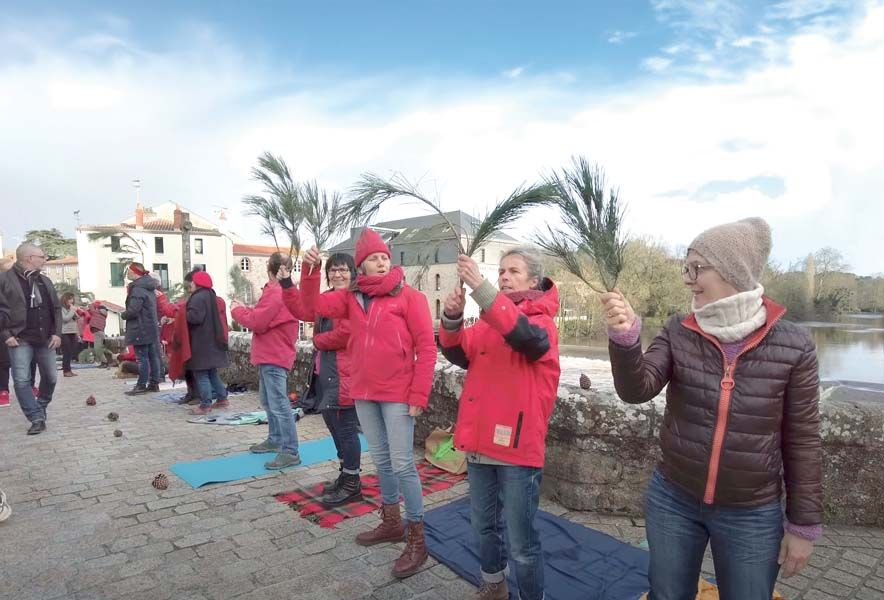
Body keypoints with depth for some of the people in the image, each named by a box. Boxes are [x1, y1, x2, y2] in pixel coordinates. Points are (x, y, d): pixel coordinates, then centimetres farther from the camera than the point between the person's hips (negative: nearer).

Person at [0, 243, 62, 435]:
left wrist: (56, 332, 3)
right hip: (20, 340, -5)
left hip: (46, 339, 5)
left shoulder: (45, 281, 10)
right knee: (22, 380, -8)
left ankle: (41, 409, 34)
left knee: (50, 377, 11)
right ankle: (37, 419, -2)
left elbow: (56, 308, 12)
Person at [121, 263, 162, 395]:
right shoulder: (149, 288, 14)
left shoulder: (137, 289, -16)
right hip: (152, 328, 9)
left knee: (142, 357, -4)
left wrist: (123, 315, -2)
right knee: (153, 356, 9)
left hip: (140, 329, -9)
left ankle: (141, 385, 1)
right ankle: (154, 383, 15)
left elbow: (133, 310, -22)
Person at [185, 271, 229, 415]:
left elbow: (195, 317, -25)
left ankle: (205, 405, -2)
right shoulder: (211, 296, 16)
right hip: (212, 341, 10)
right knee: (212, 372, 18)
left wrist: (185, 312, -8)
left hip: (202, 343, -10)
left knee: (201, 374, -4)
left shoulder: (198, 297, -15)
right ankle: (222, 399, 21)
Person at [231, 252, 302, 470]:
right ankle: (275, 439, 34)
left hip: (273, 357, -11)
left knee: (279, 405, -10)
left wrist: (237, 310, -3)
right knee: (268, 401, 22)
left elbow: (257, 322, -19)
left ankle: (290, 452, -6)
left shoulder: (275, 293, -18)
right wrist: (246, 310, 7)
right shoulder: (284, 291, 15)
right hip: (271, 355, 11)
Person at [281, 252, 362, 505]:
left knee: (346, 429, 1)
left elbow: (345, 333, -24)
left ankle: (352, 485, 16)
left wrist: (318, 340, -7)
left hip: (344, 376, -10)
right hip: (325, 373, 10)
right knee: (335, 427, 19)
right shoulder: (326, 298, 15)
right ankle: (345, 475, 35)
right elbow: (301, 310, 21)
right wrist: (286, 283, 12)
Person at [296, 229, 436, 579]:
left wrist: (418, 396, -14)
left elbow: (426, 347, -11)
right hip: (364, 394, 6)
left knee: (402, 465, -2)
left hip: (397, 396, -5)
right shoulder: (352, 297, 6)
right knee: (381, 461, 18)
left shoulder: (409, 297, -9)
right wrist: (311, 272, -13)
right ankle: (392, 523, 35)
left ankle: (416, 540, 13)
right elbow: (313, 307, 1)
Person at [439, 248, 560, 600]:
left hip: (517, 444, -6)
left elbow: (526, 335, -31)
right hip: (480, 441, 6)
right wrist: (452, 319, -18)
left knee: (521, 541, 3)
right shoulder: (488, 317, 11)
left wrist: (480, 287, -38)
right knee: (483, 525, 23)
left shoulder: (542, 320, -7)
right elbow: (458, 354, 1)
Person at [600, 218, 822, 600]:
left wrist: (804, 525, 0)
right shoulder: (677, 334, -7)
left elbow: (801, 441, -4)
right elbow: (637, 390, -18)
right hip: (672, 501, 2)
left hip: (752, 515, -1)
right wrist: (625, 337, -36)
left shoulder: (793, 346, -10)